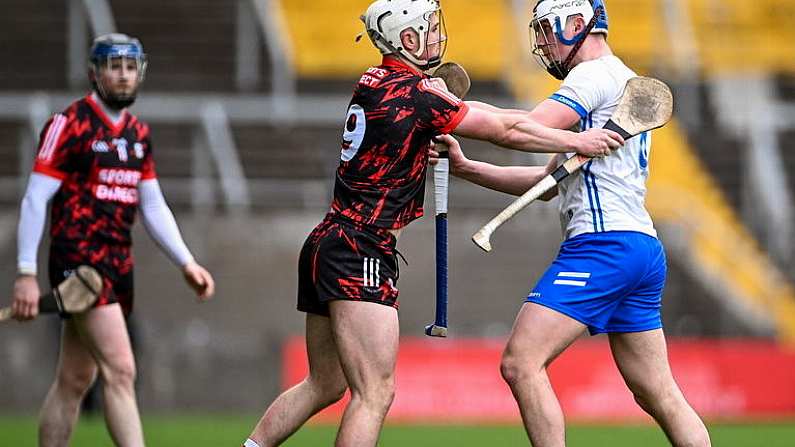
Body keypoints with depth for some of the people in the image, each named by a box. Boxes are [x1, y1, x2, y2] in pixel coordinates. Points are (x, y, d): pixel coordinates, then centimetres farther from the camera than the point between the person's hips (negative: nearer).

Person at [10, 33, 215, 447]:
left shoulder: (138, 134, 14)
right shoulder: (69, 124, -8)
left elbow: (153, 207, 21)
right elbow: (34, 200, -9)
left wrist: (187, 263, 12)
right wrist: (26, 275, -14)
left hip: (118, 263, 7)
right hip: (78, 257, -7)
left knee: (74, 381, 11)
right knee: (120, 371, -16)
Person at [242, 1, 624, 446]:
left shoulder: (372, 83, 12)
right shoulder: (418, 94, -13)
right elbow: (506, 130, -7)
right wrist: (578, 141, 3)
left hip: (326, 245, 9)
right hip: (360, 255, -9)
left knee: (325, 385, 18)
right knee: (376, 393, -10)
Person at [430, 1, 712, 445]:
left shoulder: (596, 74, -4)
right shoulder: (623, 83, 26)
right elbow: (546, 181, 24)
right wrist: (465, 167, 15)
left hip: (603, 245, -10)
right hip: (643, 248, 10)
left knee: (521, 363, -14)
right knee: (660, 396, 9)